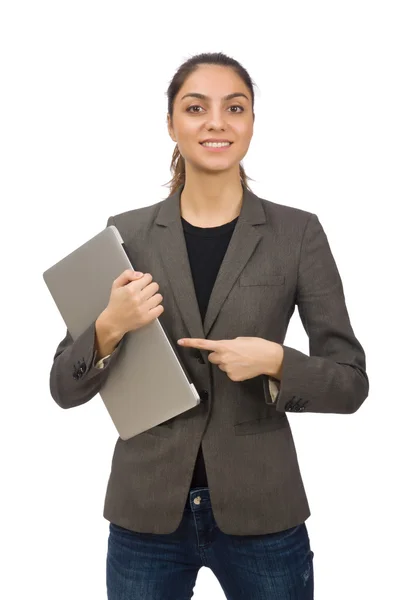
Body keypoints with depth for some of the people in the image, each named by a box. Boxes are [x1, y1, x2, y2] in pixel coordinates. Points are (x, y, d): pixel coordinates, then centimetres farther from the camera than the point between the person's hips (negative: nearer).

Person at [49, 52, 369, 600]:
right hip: (146, 513, 1)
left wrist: (274, 360, -19)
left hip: (261, 512, -1)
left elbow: (351, 383, -1)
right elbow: (65, 388, 0)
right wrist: (109, 328, -18)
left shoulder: (298, 233, -4)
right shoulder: (126, 233, -1)